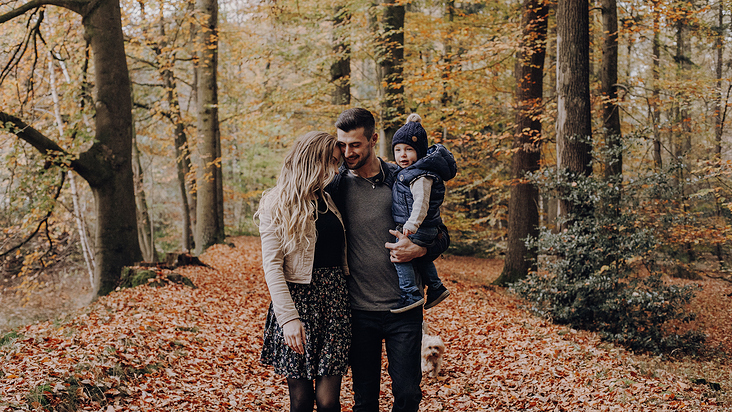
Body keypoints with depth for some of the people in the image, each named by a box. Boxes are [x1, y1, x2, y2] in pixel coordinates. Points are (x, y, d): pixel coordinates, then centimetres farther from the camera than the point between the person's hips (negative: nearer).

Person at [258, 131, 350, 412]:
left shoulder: (329, 201, 16)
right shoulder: (276, 205, -3)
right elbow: (272, 265, -9)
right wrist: (289, 317, -17)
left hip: (335, 301, 4)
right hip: (298, 301, -4)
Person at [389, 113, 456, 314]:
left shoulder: (421, 176, -21)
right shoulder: (410, 171, 13)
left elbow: (422, 201, -32)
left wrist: (413, 222, -41)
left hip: (419, 230, -11)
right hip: (425, 229, 11)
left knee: (400, 256, -12)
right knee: (420, 256, 24)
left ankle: (410, 294, -10)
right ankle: (436, 287, 36)